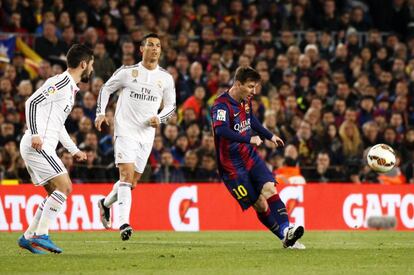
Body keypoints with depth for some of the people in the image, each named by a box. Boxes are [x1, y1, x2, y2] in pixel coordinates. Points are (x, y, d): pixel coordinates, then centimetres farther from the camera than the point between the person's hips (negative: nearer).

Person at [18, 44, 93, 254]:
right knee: (64, 187, -14)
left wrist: (74, 150, 30)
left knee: (56, 193, 13)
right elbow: (32, 102, -19)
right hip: (38, 146, -10)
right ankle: (41, 235, -13)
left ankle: (28, 237, 14)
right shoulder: (61, 82, -10)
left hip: (44, 148, 10)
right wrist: (35, 135, -25)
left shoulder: (70, 87, 21)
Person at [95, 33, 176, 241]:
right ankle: (124, 223, -25)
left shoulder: (166, 78, 6)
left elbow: (171, 105, 14)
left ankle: (105, 203, 39)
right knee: (127, 175, -18)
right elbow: (106, 89, 11)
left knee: (132, 182, 11)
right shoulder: (127, 72, -1)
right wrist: (100, 113, -1)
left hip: (147, 135, 4)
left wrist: (159, 118, -7)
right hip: (125, 130, -4)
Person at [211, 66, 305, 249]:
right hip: (232, 165, -6)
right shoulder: (221, 105, -20)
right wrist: (249, 139, -42)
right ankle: (285, 239, 1)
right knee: (260, 205, -5)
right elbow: (221, 131, -38)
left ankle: (286, 231, -26)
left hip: (250, 157, 6)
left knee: (269, 189, -17)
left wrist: (270, 136, 36)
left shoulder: (245, 101, 7)